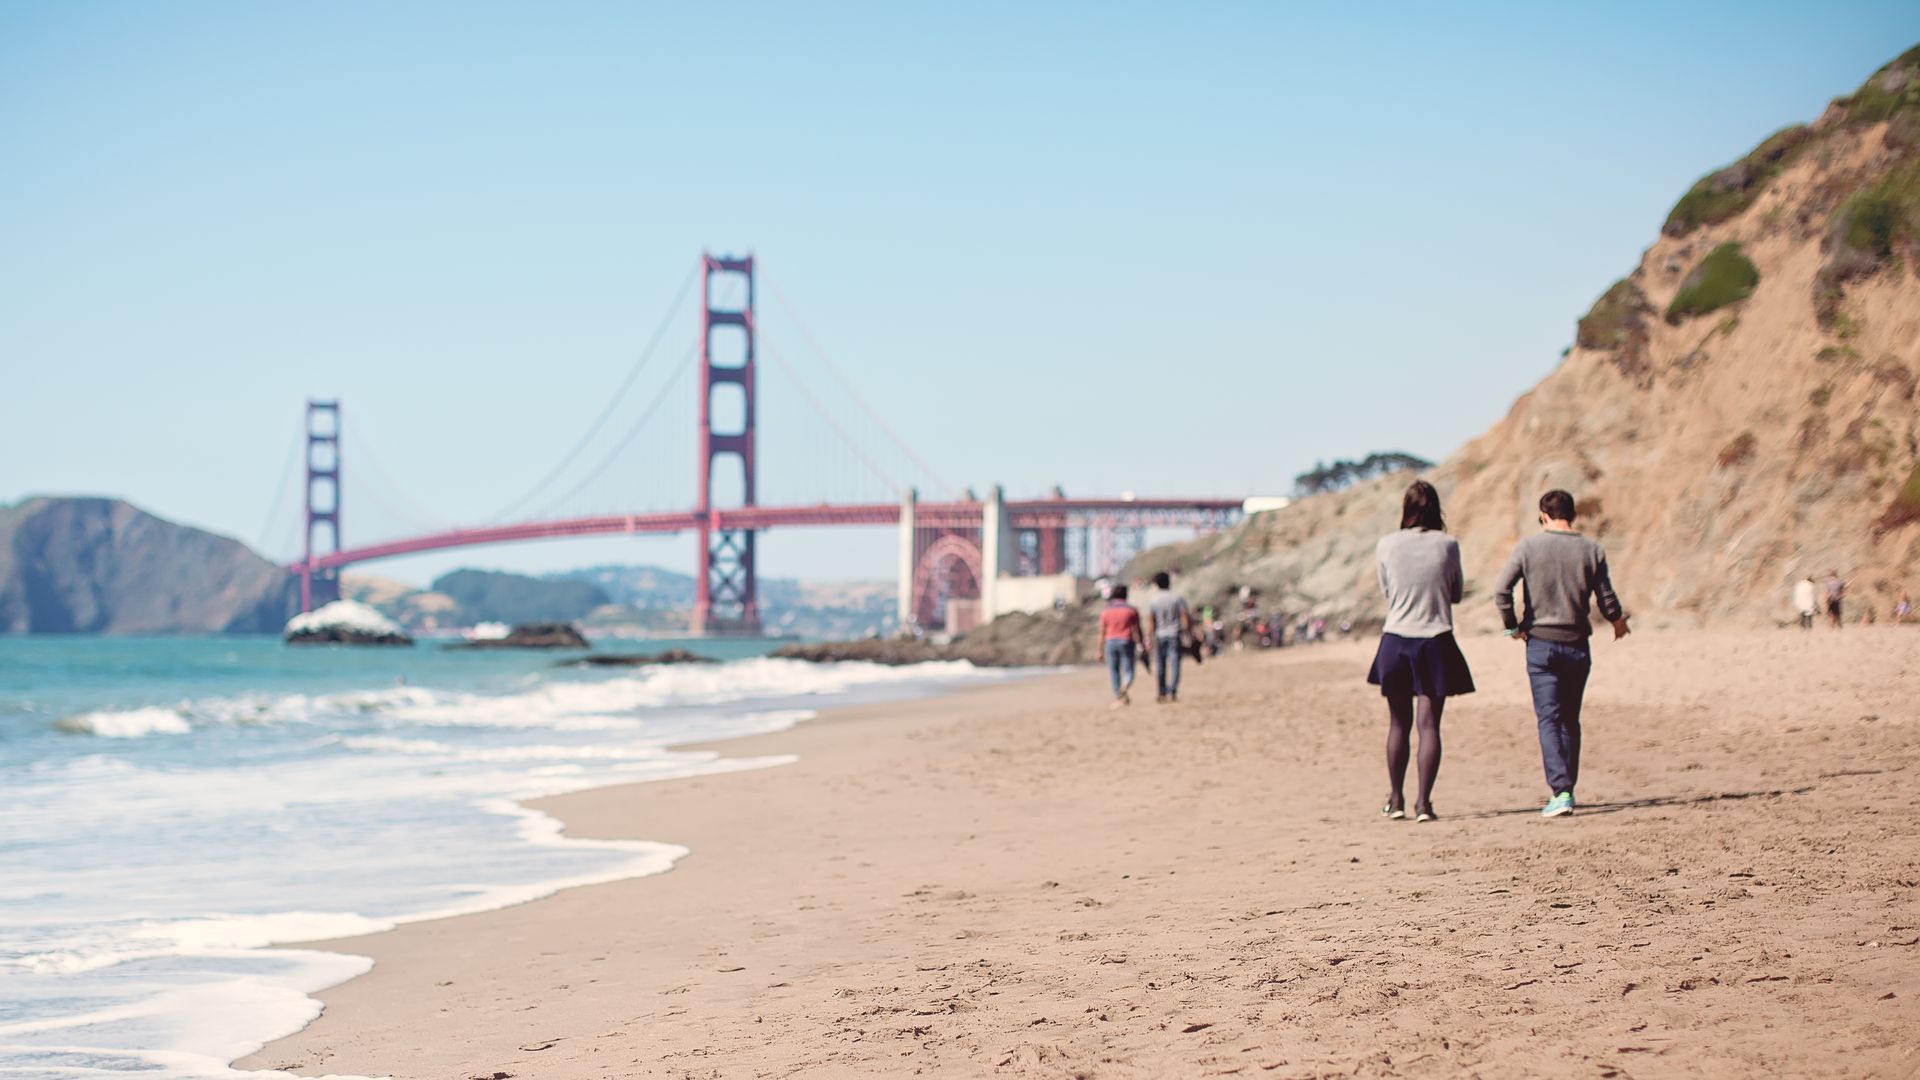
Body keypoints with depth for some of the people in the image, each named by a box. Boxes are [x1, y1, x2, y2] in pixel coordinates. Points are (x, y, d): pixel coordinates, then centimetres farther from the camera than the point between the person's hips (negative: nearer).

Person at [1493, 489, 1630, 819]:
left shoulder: (1529, 546, -5)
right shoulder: (1592, 551, -1)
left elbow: (1501, 589, -11)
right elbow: (1607, 600, 2)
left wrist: (1512, 626, 3)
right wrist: (1619, 622, 23)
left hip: (1541, 644, -2)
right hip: (1577, 644, 2)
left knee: (1549, 719, -4)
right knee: (1570, 720, 14)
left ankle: (1561, 791, -17)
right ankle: (1566, 788, 18)